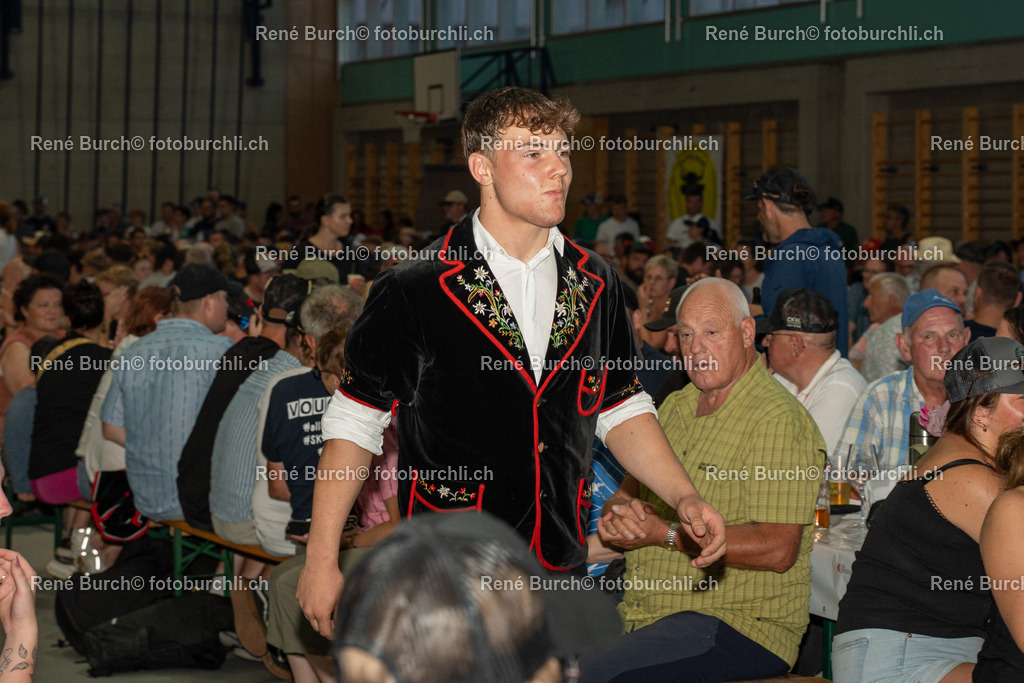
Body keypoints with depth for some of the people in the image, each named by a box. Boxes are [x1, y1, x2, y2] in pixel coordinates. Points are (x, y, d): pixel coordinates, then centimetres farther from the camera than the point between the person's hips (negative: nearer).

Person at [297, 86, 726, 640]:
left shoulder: (596, 286, 7)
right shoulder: (413, 292, -8)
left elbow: (619, 409, 16)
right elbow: (354, 419, -3)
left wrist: (683, 497, 2)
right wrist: (321, 558, -7)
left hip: (561, 574, 4)